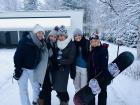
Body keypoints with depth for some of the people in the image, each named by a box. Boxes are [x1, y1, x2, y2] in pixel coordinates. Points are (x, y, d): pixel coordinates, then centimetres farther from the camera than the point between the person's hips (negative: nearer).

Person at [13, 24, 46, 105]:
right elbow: (17, 56, -17)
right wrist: (17, 69, -19)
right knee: (23, 88, 1)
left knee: (36, 86, 13)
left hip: (33, 69, 5)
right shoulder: (25, 41, -17)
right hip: (23, 69, -5)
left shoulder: (41, 44, 0)